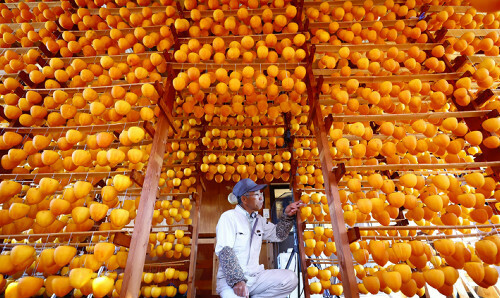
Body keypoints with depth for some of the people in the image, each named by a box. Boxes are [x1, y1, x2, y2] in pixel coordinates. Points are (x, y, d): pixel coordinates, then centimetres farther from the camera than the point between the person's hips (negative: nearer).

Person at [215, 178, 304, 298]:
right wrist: (237, 280, -26)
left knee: (291, 279, -14)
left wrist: (288, 216, 6)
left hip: (255, 276, 7)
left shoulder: (259, 220, 14)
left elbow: (278, 234, 21)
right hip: (230, 279, -7)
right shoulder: (229, 217, -8)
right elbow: (224, 251, -17)